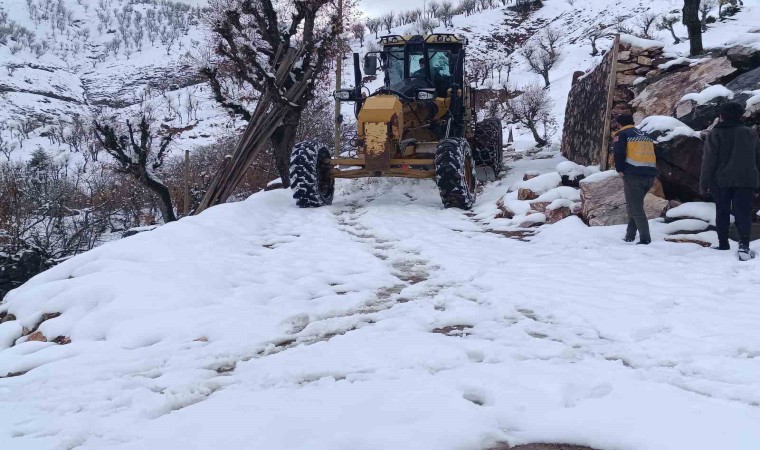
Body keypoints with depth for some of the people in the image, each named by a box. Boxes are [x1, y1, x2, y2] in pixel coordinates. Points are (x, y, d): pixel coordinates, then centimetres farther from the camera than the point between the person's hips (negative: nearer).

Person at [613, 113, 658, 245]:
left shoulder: (622, 134, 2)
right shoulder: (646, 135, 23)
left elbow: (618, 152, -13)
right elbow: (652, 154, 22)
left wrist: (620, 170, -4)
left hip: (633, 176, -7)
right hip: (650, 176, 7)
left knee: (635, 208, -4)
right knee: (635, 205, 20)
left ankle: (645, 238, -12)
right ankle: (630, 235, 21)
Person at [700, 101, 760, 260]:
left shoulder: (715, 134, -4)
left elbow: (708, 161, -7)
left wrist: (704, 183, -4)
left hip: (720, 181, -2)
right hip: (746, 180, 2)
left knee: (722, 213, 7)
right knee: (743, 212, -3)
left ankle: (723, 245, 9)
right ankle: (744, 244, -21)